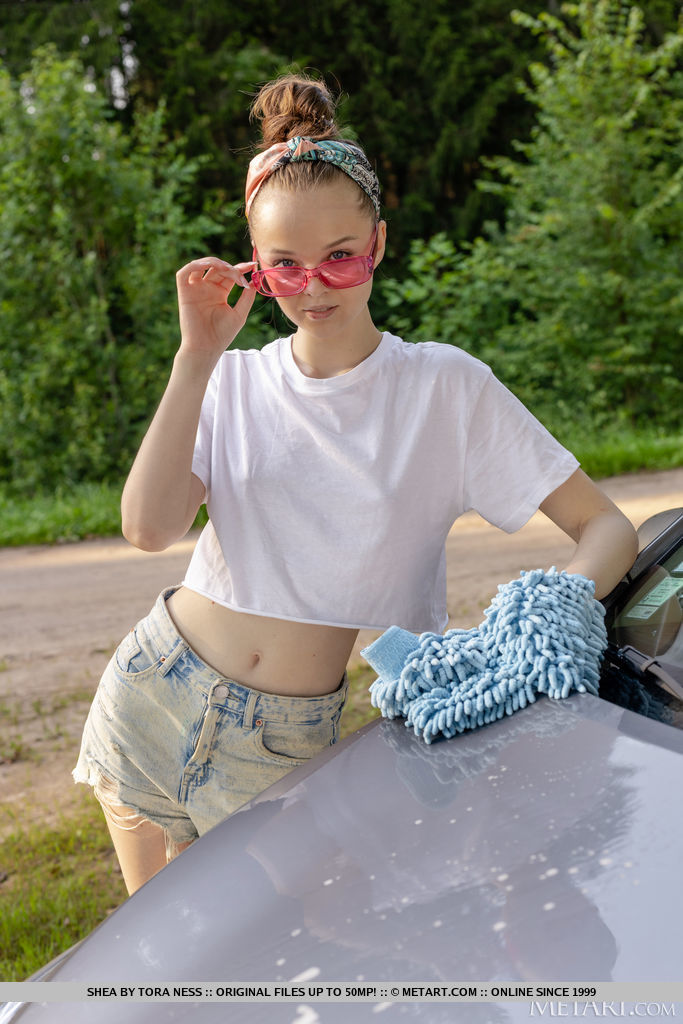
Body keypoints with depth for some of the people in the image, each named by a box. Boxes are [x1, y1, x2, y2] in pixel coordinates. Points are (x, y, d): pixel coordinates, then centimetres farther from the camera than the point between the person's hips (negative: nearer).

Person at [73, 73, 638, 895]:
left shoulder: (445, 387, -7)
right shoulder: (233, 381, 0)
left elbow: (607, 528, -9)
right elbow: (149, 528, -16)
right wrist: (196, 358, -16)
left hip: (289, 738, -2)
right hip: (155, 694, 2)